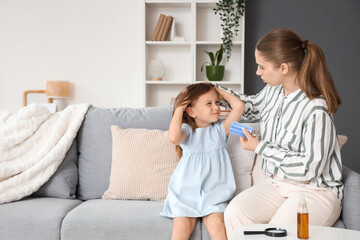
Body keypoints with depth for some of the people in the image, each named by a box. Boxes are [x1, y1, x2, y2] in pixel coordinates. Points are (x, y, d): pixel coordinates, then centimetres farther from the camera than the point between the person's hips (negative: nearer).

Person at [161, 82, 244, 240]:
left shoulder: (220, 129, 9)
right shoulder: (187, 131, 1)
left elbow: (239, 106, -2)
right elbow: (174, 137, -24)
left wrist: (220, 93, 8)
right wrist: (179, 108, -13)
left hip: (213, 193, 2)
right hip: (186, 193, -1)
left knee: (216, 222, -24)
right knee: (182, 225, -22)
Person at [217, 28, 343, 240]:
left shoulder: (316, 110, -23)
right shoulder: (273, 91, 1)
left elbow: (310, 167, -22)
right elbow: (253, 107, 26)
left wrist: (260, 147, -15)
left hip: (315, 191, -6)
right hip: (277, 183, 7)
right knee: (234, 212, -20)